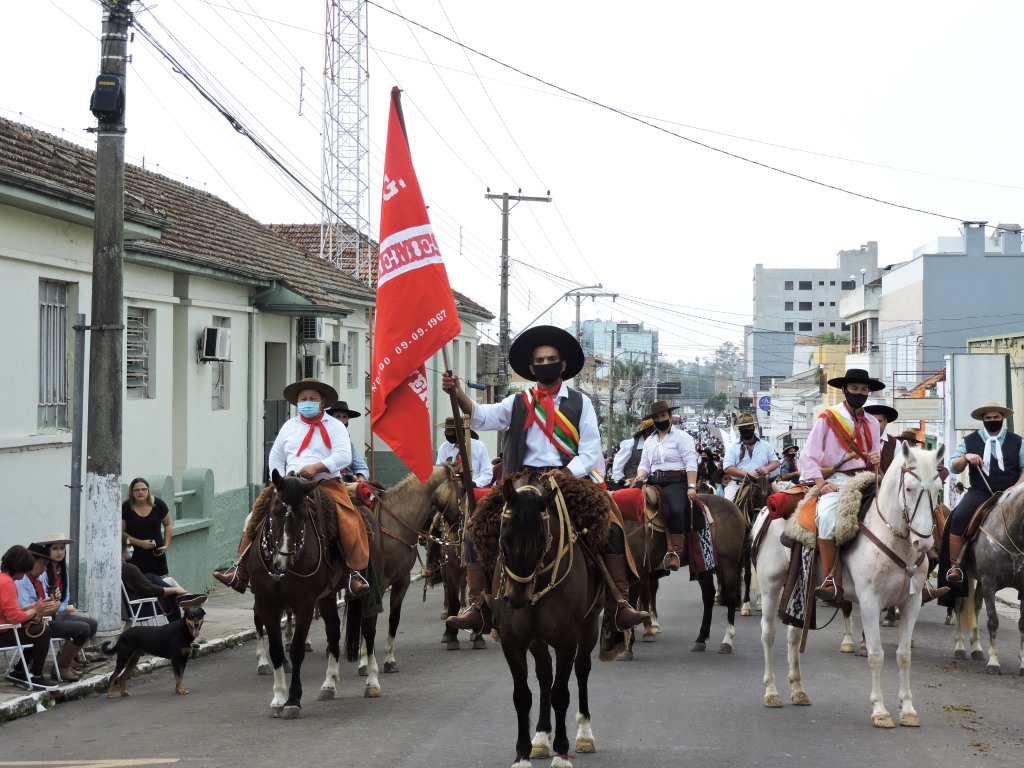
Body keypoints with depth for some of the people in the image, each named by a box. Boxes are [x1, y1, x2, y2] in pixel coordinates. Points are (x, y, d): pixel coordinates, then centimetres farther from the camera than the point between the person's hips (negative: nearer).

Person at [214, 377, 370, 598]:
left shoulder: (335, 426, 6)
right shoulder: (289, 426, 19)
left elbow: (343, 456, -9)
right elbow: (276, 457, 22)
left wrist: (317, 467, -23)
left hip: (327, 484, -3)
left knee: (349, 522, -28)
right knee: (259, 512, -13)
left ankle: (355, 573, -24)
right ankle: (240, 572, -12)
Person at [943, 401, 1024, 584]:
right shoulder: (969, 441, 10)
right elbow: (954, 467, 7)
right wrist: (966, 457, -14)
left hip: (1009, 494, 0)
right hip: (979, 492, 0)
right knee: (958, 518, -25)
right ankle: (954, 565, -16)